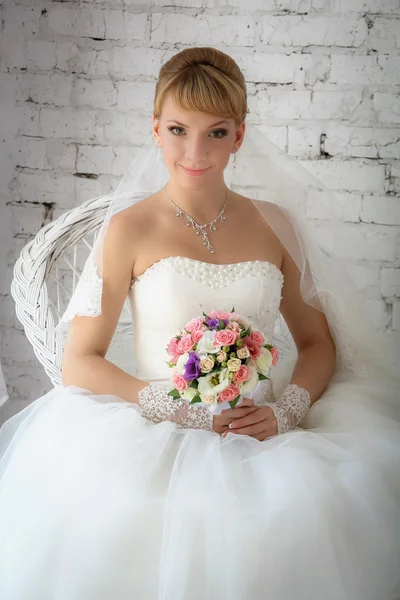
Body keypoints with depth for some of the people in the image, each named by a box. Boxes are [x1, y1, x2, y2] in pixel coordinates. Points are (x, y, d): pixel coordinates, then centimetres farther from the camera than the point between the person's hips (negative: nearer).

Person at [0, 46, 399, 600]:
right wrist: (181, 408, -14)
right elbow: (79, 363, -3)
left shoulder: (270, 225, 8)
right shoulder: (129, 229, -1)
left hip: (261, 435, 3)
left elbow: (317, 342, 13)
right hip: (158, 437, -2)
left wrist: (284, 410, -7)